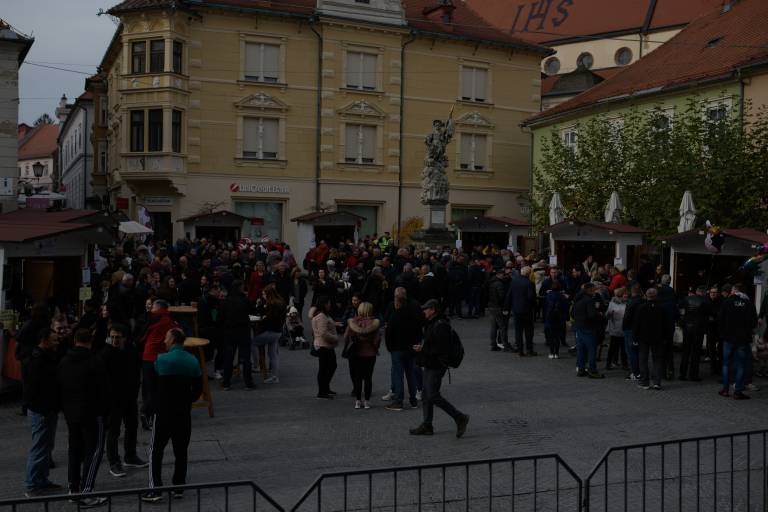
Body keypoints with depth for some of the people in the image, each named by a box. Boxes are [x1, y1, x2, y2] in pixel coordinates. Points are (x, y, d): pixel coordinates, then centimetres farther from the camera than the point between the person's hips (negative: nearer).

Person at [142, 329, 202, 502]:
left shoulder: (162, 359, -11)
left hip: (165, 412, -4)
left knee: (156, 450, 4)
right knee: (181, 450, 11)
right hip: (184, 413, 4)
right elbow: (198, 388, 6)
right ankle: (179, 487, 16)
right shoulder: (193, 361, 2)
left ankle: (155, 489, 1)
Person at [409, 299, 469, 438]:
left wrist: (423, 349, -18)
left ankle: (460, 417, 0)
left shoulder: (440, 326, -20)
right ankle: (427, 426, 20)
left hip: (436, 367, -11)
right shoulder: (431, 324, 14)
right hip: (430, 365, 11)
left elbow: (440, 349, -26)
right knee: (426, 396, 13)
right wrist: (421, 347, 7)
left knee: (433, 396, -10)